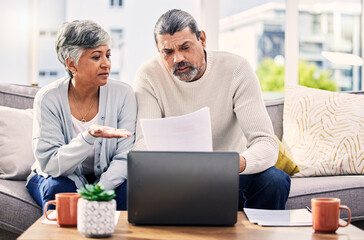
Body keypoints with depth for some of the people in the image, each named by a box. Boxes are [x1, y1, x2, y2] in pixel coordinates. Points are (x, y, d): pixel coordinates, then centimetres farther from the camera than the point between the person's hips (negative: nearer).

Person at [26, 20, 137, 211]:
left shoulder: (123, 94, -11)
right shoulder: (48, 98, -16)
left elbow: (124, 159, -13)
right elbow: (50, 165, -22)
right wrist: (89, 136, -39)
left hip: (106, 180, 1)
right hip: (62, 179, -1)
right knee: (58, 188, -33)